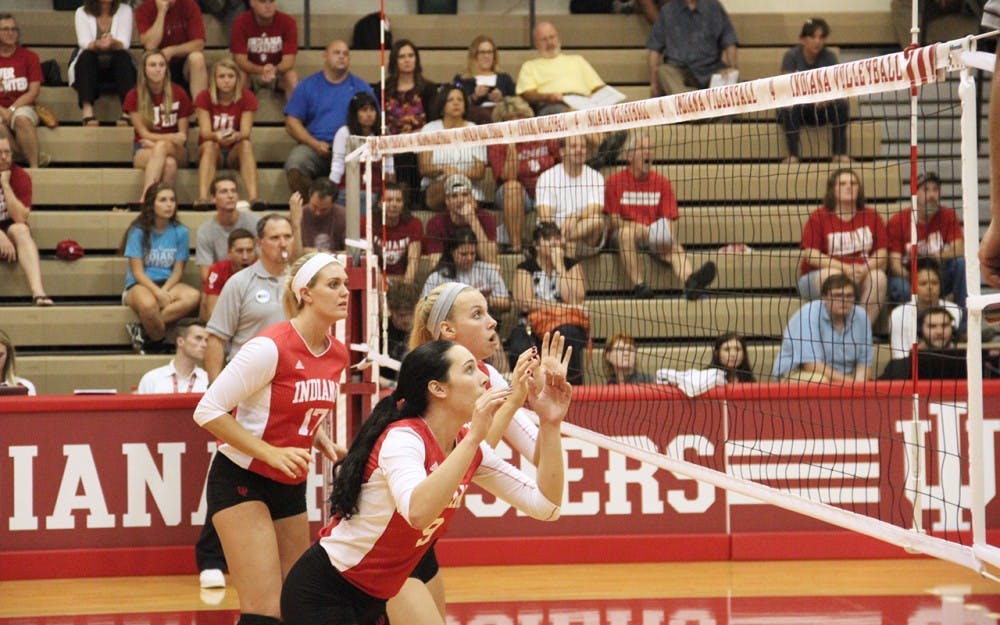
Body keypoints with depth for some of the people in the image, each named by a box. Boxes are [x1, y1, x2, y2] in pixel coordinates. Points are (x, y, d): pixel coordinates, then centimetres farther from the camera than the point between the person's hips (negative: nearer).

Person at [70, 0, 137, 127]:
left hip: (117, 68, 0)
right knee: (86, 56, -31)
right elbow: (84, 44, -15)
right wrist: (97, 44, -39)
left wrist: (113, 43, -38)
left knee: (123, 56, -30)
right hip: (90, 67, 0)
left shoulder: (125, 10, -2)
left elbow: (124, 44, -13)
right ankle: (87, 110, -45)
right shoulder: (82, 12, -2)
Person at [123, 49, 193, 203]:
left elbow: (183, 136, 2)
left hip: (176, 151, 1)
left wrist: (156, 142, -13)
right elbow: (144, 133, -4)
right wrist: (172, 137, -19)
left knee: (162, 147, -37)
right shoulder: (134, 96, -1)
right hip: (144, 151, -1)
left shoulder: (178, 94, 1)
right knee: (168, 163, -36)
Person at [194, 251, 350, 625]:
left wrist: (323, 441, 1)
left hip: (291, 486, 8)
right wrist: (271, 453, -23)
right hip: (242, 482, -8)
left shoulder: (338, 355, 4)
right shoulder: (271, 347, -19)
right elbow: (208, 411, -18)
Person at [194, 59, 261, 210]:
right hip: (211, 152, 0)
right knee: (210, 145, -34)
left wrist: (236, 135, -41)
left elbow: (246, 132, -16)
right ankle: (202, 198, -53)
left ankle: (254, 197, -50)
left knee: (247, 144, -32)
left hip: (235, 151, 0)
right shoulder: (204, 98, -6)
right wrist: (217, 135, -41)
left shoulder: (247, 97, -5)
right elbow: (205, 132, -16)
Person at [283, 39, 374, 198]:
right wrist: (315, 144, -8)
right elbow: (292, 122, 8)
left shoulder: (361, 88, 17)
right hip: (314, 148, 0)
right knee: (294, 165, -32)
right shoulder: (307, 86, 16)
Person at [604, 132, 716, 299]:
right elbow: (613, 221, -5)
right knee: (627, 232, -36)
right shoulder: (615, 182, 1)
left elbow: (670, 220, 5)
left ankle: (690, 281, -61)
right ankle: (639, 285, -44)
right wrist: (643, 229, -21)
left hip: (654, 235, 2)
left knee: (673, 246, -29)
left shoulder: (662, 183, 10)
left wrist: (667, 234, -19)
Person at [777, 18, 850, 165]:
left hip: (820, 110, 2)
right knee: (791, 108, -36)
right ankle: (792, 155, -30)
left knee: (841, 104, -26)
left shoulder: (829, 56, -6)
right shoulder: (791, 56, -13)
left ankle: (839, 154, -20)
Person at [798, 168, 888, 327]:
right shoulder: (819, 217, -2)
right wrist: (845, 268, -21)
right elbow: (811, 255, -11)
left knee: (879, 276, -26)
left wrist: (864, 269, -19)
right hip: (816, 277, -3)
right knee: (832, 274, -35)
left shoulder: (871, 217, 7)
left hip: (861, 277, 3)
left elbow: (881, 254, 3)